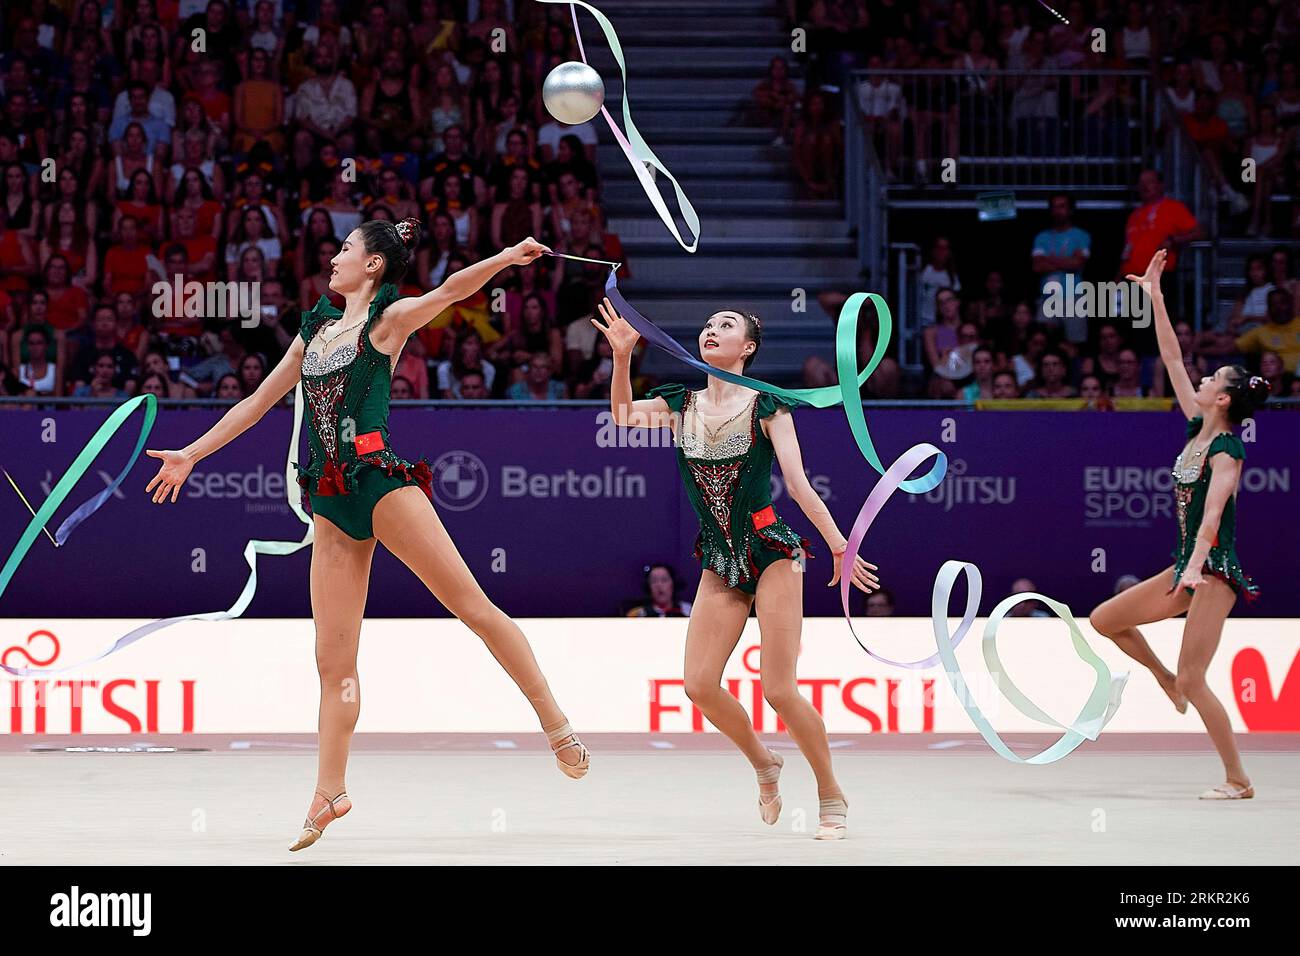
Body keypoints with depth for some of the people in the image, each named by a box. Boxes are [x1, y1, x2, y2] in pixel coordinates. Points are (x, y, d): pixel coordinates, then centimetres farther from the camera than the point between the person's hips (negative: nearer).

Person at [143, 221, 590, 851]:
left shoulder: (390, 319, 3)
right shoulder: (316, 328, 21)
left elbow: (452, 289, -15)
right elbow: (258, 402, 29)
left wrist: (506, 257, -33)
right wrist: (189, 455, 31)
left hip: (379, 481, -6)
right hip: (330, 503, 6)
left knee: (474, 607, -12)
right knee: (333, 662, 3)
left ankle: (554, 722, -7)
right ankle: (329, 794, 6)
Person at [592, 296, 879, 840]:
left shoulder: (766, 406, -6)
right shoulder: (681, 406, 6)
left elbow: (799, 484, -9)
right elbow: (623, 416, -8)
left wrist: (841, 549, -13)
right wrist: (622, 356, -21)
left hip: (770, 553, -5)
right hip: (719, 562, 5)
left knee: (779, 689, -10)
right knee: (700, 684, -4)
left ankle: (832, 797, 6)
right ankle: (764, 764, 23)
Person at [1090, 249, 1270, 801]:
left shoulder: (1227, 450, -14)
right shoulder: (1198, 429, 8)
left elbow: (1213, 509, -29)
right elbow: (1171, 358, 13)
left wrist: (1197, 566, -42)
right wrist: (1155, 297, 12)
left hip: (1216, 571, -9)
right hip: (1188, 568, 9)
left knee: (1193, 680, -12)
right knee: (1105, 620, 10)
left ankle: (1238, 781, -5)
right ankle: (1164, 678, 26)